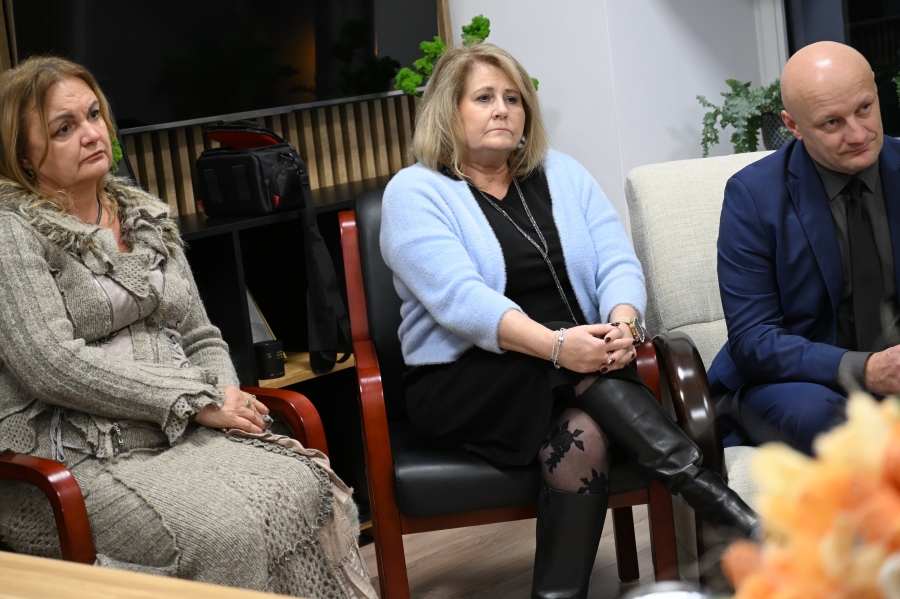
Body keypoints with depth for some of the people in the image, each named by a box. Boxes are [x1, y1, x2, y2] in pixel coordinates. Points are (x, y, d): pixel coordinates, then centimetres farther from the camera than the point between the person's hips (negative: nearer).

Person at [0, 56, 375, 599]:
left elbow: (202, 337, 22)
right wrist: (197, 400, -14)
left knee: (304, 489, -23)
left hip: (179, 436, 6)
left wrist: (226, 396, -2)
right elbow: (53, 366, -15)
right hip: (71, 459, -6)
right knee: (221, 531, -32)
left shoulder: (148, 217, 18)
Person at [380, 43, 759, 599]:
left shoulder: (563, 174, 13)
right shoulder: (414, 193, -2)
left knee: (583, 435, -33)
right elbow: (459, 298, -18)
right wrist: (556, 345, -33)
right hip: (462, 386, -3)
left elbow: (618, 263, 2)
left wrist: (622, 325, -23)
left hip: (575, 366, 4)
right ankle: (702, 488, -36)